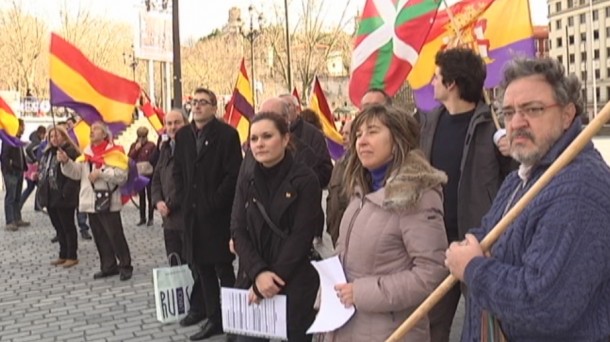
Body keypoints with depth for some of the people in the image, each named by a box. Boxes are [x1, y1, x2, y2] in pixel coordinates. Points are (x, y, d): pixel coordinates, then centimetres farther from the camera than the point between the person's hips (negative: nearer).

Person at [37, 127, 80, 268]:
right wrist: (42, 190, 11)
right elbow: (43, 172, 22)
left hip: (63, 197, -9)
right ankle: (63, 255, 24)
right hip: (50, 196, 9)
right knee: (58, 227, 15)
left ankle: (72, 256, 9)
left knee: (68, 227, 0)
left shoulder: (70, 152, -11)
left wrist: (66, 192, -24)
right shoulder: (47, 153, 16)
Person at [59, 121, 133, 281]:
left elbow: (121, 175, -16)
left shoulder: (113, 152, -6)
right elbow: (76, 173, 6)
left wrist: (101, 173, -20)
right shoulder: (87, 153, 14)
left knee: (115, 236, -3)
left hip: (108, 202, -7)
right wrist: (66, 162, -9)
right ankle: (108, 266, 21)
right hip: (91, 202, 7)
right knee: (100, 237, 12)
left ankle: (125, 266, 7)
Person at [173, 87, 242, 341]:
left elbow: (233, 174, -12)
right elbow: (178, 171, 16)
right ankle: (214, 318, 21)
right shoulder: (183, 135, 11)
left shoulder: (227, 134, -7)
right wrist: (184, 200, 5)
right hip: (192, 213, 6)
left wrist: (214, 203, -14)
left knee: (223, 267, 0)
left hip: (218, 213, -6)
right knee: (203, 267, 11)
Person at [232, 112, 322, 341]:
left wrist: (273, 279, -16)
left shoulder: (305, 180, -6)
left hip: (294, 286, -4)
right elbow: (238, 233, 0)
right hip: (252, 283, 4)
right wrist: (258, 273, -17)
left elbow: (301, 237, -11)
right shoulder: (246, 185, 9)